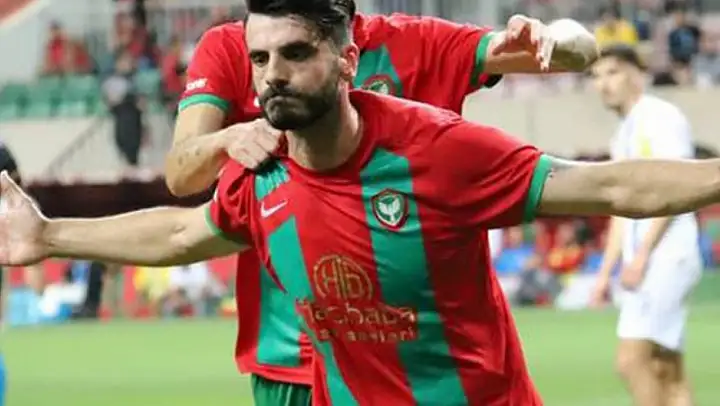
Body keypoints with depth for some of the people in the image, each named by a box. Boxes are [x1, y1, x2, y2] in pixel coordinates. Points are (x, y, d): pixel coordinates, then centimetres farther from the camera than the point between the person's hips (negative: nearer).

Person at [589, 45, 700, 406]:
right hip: (640, 266, 9)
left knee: (631, 361, -17)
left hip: (666, 258, -9)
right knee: (667, 372, 4)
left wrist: (641, 255, -20)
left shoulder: (662, 118, -5)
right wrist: (605, 273, 18)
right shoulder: (623, 137, 21)